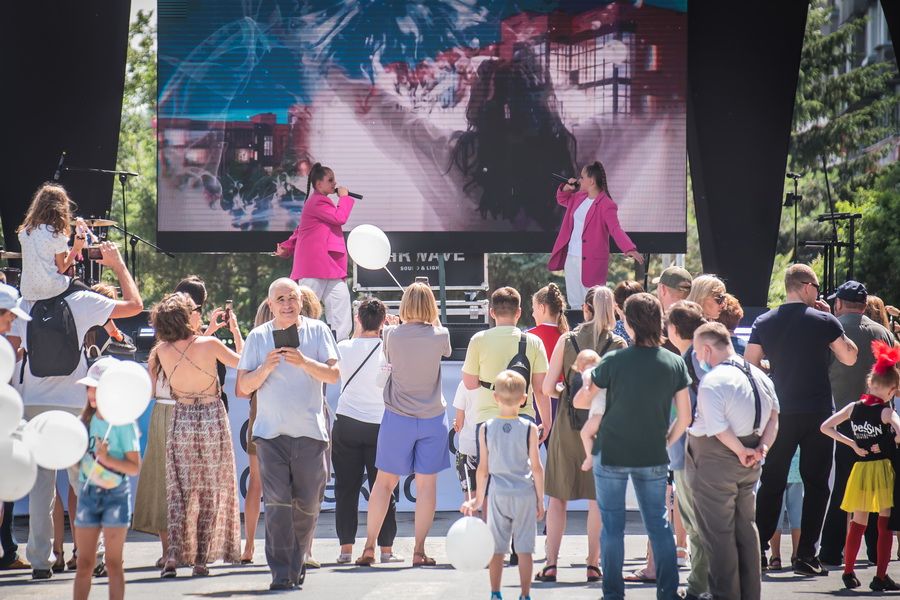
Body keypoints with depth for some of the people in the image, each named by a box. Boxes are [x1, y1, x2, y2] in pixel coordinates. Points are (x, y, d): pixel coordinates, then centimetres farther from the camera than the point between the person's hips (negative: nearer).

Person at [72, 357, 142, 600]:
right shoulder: (87, 419, 5)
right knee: (84, 563, 5)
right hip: (88, 492, 5)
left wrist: (108, 459, -25)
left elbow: (135, 467, -14)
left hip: (116, 494, -5)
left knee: (113, 562, -1)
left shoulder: (123, 424, -12)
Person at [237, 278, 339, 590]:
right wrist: (265, 368, -14)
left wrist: (304, 362, -19)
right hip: (271, 432, -1)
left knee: (307, 504, 6)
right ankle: (281, 572, -10)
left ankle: (297, 564, 24)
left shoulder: (318, 331, 6)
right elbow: (243, 387, 3)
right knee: (277, 502, -11)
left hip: (310, 432, 1)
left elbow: (334, 374, -3)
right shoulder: (258, 337, 6)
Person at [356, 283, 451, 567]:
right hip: (432, 416, 0)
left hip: (398, 416, 0)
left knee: (384, 481, 8)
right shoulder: (439, 335, -7)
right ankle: (419, 551, 2)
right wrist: (431, 320, 20)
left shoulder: (392, 335, -7)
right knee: (426, 483, 2)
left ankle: (369, 547, 7)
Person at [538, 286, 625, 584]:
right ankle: (593, 564, 6)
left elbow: (547, 387, -4)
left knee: (557, 497, 8)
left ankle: (551, 564, 5)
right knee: (598, 498, 7)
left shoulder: (567, 340, -2)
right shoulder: (619, 345, -5)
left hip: (566, 425, 1)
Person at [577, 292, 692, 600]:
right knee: (658, 524, 11)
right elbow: (684, 418, 0)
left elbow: (581, 401, -2)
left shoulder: (613, 361, -12)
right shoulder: (675, 364, -4)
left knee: (612, 525, 6)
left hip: (612, 454, -2)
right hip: (653, 457, 2)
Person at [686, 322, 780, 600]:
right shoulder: (759, 376, 7)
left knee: (718, 533, 0)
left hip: (716, 460, -8)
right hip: (749, 463, 8)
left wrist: (741, 451, -15)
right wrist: (762, 446, 5)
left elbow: (717, 428, -27)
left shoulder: (712, 381, -19)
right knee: (746, 527, 17)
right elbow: (773, 415, 14)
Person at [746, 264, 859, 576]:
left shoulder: (764, 323, 0)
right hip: (818, 414, -2)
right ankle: (806, 556, 0)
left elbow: (749, 366, 0)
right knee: (815, 485, 4)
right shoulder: (824, 321, -6)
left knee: (771, 484, 10)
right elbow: (850, 357, 3)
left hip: (780, 414, 2)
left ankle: (757, 550, 7)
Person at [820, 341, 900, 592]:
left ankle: (848, 572, 18)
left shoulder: (853, 408, 3)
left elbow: (825, 427, 5)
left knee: (858, 523, 16)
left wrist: (852, 443, 3)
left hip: (861, 468, 5)